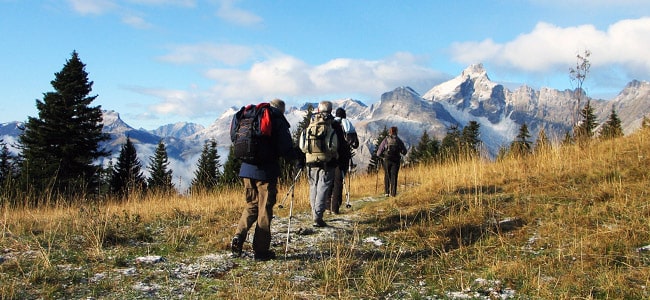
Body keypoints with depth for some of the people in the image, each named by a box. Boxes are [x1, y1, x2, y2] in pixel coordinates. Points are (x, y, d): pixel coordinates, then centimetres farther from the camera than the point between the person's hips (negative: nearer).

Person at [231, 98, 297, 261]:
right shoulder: (278, 121, -6)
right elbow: (286, 149, -11)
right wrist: (296, 156, 9)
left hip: (247, 169, 5)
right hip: (267, 172, -5)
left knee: (251, 205, 18)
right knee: (265, 209, 3)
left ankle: (239, 236, -1)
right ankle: (261, 250, 7)